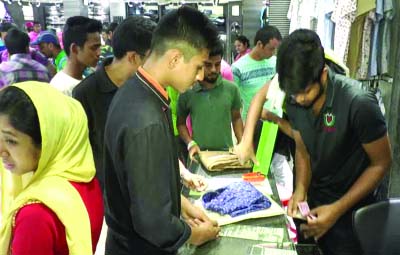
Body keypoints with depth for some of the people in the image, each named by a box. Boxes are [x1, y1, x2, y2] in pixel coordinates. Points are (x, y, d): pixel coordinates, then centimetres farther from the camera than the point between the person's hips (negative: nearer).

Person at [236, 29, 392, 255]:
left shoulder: (359, 103, -28)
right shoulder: (294, 99, -11)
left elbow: (381, 164, -17)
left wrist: (337, 210, -22)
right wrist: (301, 189, -14)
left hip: (352, 205, -4)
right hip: (315, 195, 5)